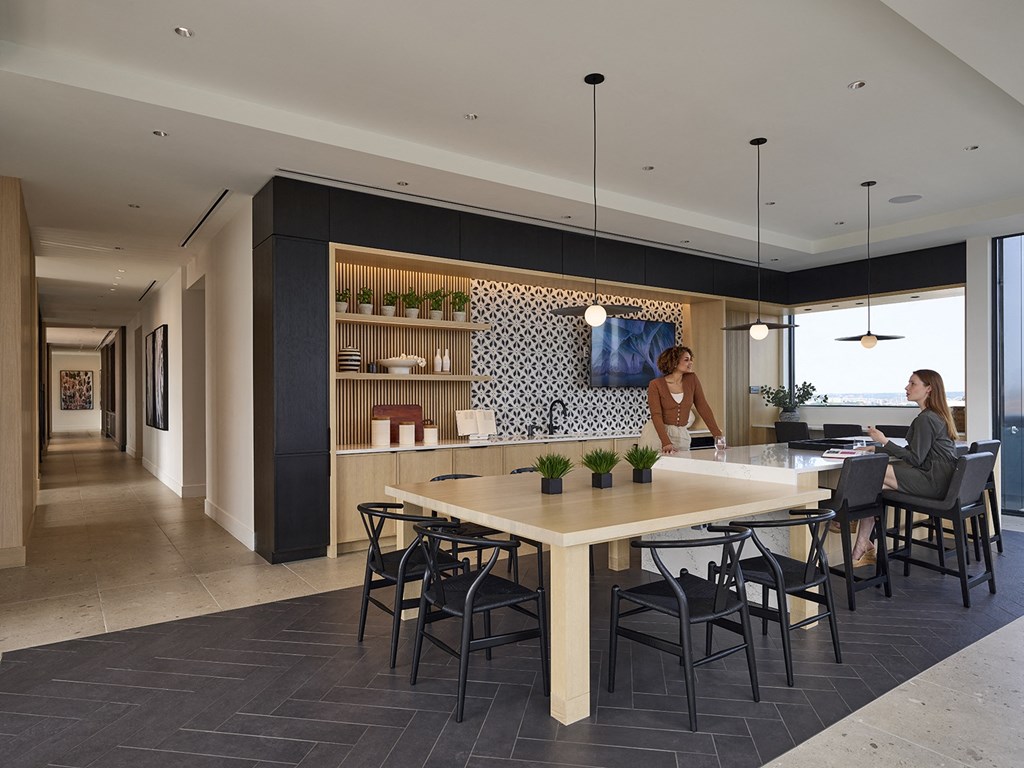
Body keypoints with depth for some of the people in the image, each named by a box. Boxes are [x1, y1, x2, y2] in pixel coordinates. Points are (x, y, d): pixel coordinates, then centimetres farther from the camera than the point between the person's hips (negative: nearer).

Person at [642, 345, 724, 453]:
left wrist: (718, 435, -2)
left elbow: (703, 407, 3)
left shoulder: (692, 379, 1)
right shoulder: (656, 385, -10)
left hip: (681, 436, 3)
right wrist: (666, 443, -28)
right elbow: (656, 415, -17)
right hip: (657, 434, -3)